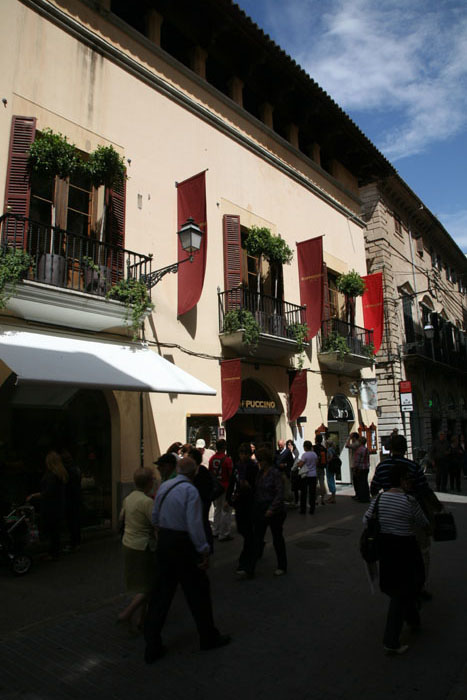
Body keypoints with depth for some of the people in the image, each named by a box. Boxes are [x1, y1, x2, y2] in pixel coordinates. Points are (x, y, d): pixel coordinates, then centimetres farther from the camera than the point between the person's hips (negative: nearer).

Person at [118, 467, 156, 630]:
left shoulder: (128, 498, 3)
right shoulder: (147, 502, -23)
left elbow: (121, 518, 18)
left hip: (127, 545, 9)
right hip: (143, 548, -9)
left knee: (141, 585, 19)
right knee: (147, 587, 4)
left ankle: (140, 618, 24)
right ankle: (126, 614, 0)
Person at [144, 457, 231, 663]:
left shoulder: (163, 487, 4)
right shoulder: (190, 491, -17)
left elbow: (155, 517, 11)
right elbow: (194, 525, -21)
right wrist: (204, 551, -15)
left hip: (163, 541, 7)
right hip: (183, 544, -6)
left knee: (161, 591, 14)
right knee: (198, 591, 11)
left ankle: (152, 646, 20)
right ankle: (209, 637, 28)